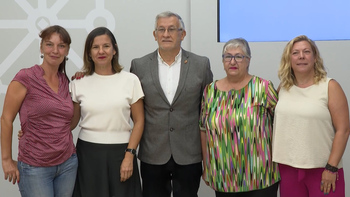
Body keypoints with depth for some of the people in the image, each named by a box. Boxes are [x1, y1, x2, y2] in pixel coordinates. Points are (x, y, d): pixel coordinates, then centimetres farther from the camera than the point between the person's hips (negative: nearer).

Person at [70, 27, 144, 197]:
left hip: (120, 153, -1)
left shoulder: (130, 80, -1)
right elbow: (71, 121, 8)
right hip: (88, 153, 1)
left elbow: (139, 122, 1)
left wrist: (129, 155, -7)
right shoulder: (79, 82, 3)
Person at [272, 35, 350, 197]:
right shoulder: (283, 88, 6)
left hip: (322, 169, -3)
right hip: (288, 168, 4)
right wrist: (274, 162, 12)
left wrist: (331, 168, -13)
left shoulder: (330, 87, -6)